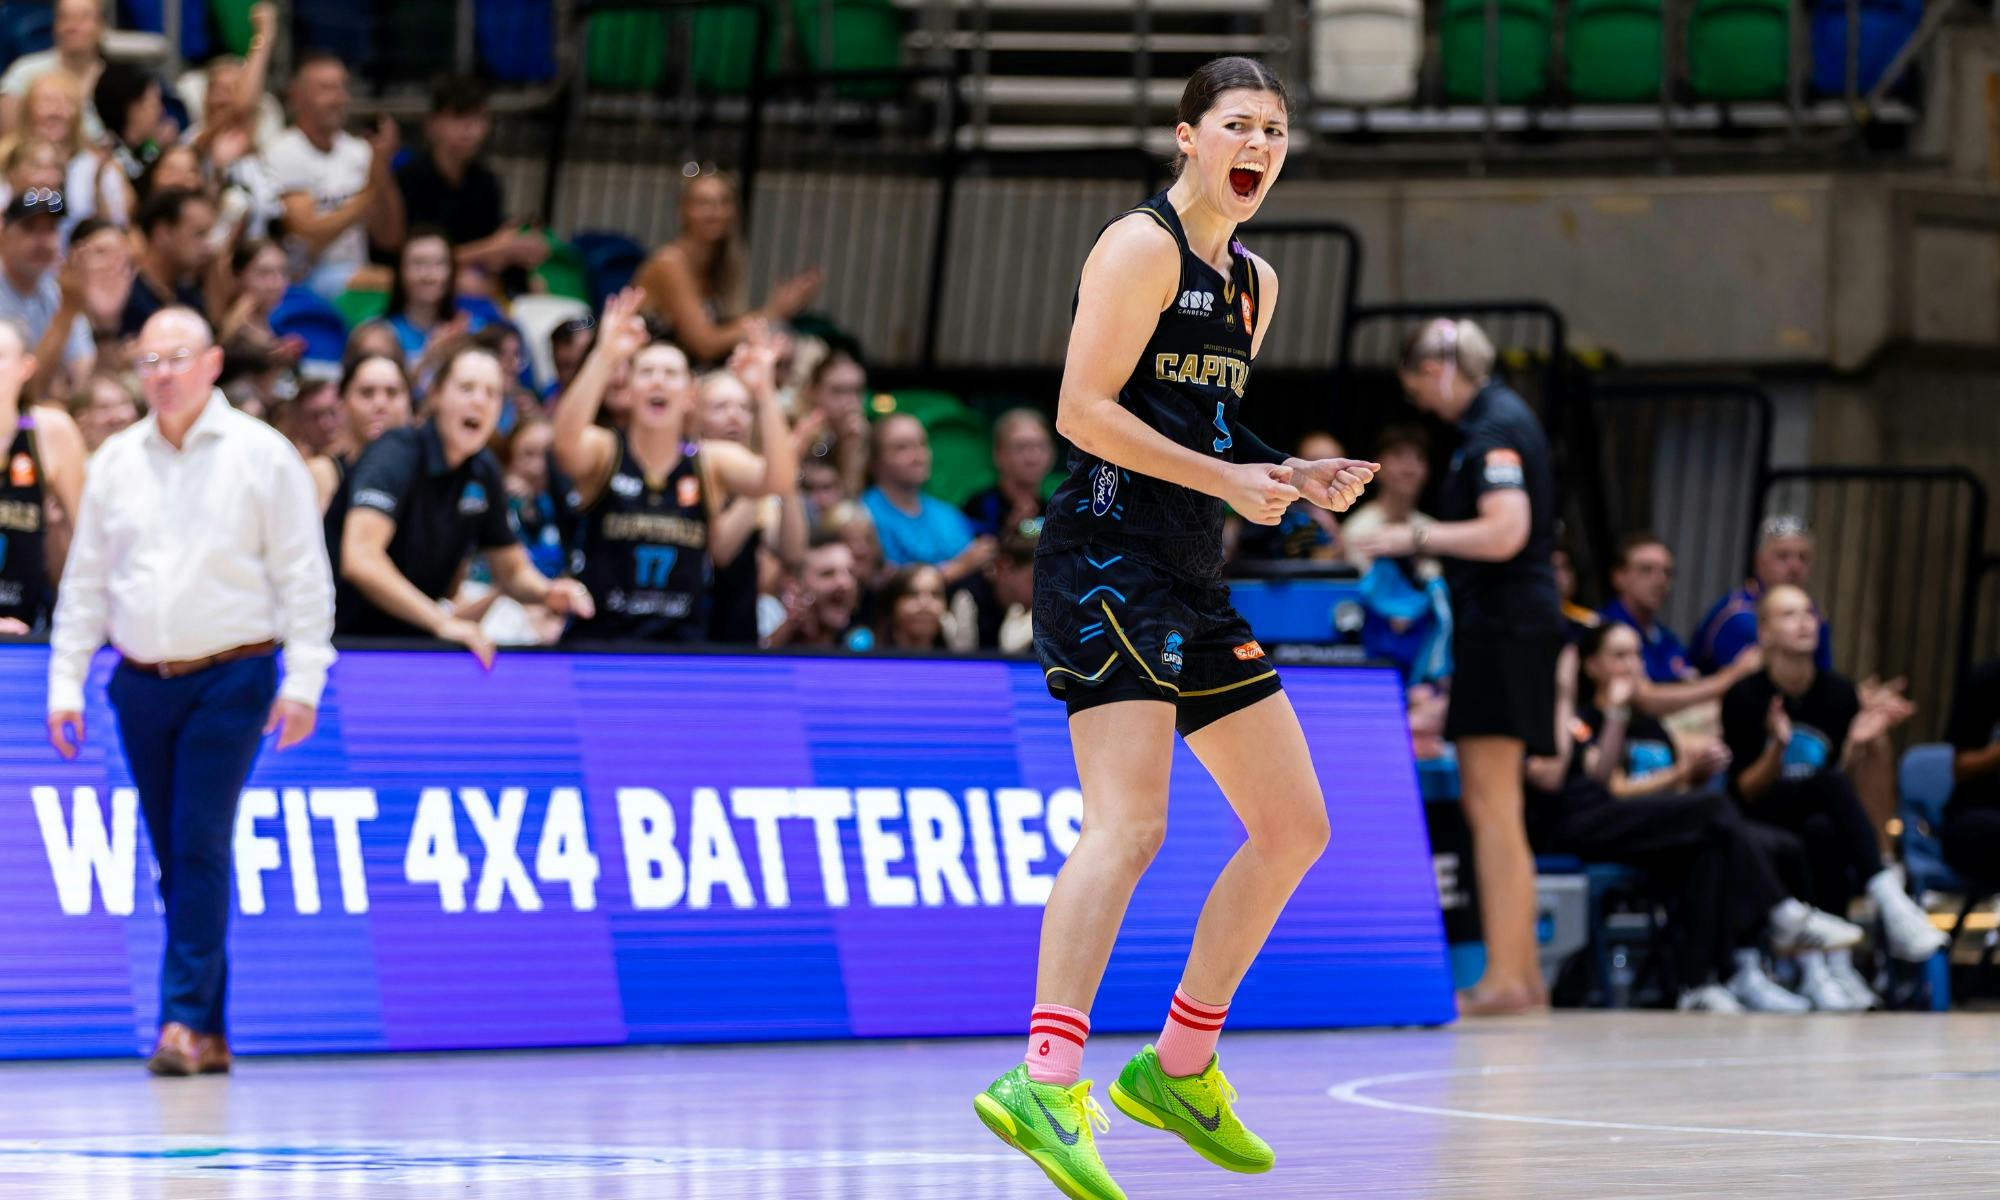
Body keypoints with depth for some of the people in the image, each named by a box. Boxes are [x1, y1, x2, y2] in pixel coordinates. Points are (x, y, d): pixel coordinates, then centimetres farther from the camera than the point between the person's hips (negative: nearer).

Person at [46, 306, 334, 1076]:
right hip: (141, 684, 4)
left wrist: (303, 681, -8)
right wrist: (66, 682, 8)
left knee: (200, 847, -13)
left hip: (229, 676, -4)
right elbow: (86, 580, 14)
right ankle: (209, 1034, 11)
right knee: (173, 858, 6)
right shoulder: (116, 462, 10)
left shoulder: (260, 455, -1)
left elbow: (302, 574, -2)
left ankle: (186, 1020, -15)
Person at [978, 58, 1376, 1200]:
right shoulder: (1143, 247, -8)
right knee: (1130, 826, -23)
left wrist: (1295, 477, 10)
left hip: (1191, 584, 10)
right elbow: (1085, 410, -15)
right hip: (1108, 558, -10)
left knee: (1295, 827, 12)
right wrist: (1226, 480, -18)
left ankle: (1182, 1066, 20)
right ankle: (1046, 1083, -31)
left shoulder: (1254, 282, 19)